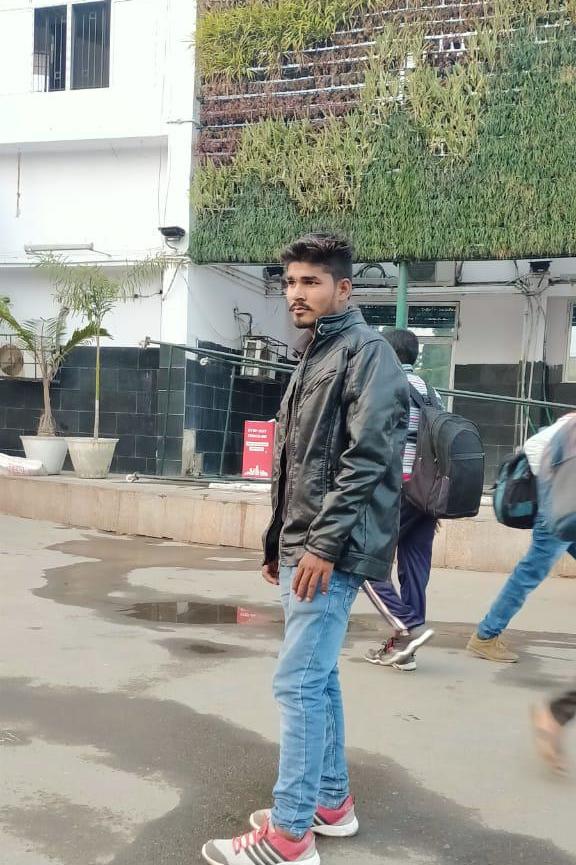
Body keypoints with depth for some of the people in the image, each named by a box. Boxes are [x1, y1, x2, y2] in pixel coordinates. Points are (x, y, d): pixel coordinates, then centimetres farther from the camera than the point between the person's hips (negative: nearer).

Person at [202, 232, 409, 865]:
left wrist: (324, 543, -21)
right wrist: (278, 542, 20)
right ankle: (331, 802, 28)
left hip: (332, 552, -9)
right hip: (302, 547, 10)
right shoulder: (314, 357, 19)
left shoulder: (367, 351, -9)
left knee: (299, 683, -7)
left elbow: (367, 458, -19)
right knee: (318, 677, 15)